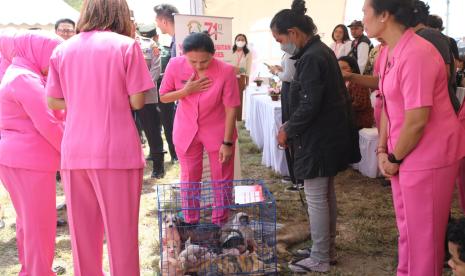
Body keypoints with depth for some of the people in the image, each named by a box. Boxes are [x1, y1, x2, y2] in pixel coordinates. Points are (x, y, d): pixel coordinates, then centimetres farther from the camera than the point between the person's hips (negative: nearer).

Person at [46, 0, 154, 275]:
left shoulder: (63, 49, 7)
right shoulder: (127, 45, -3)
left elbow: (53, 102, 10)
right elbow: (137, 102, -5)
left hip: (74, 152, 4)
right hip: (116, 150, -4)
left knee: (82, 229, 15)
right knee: (121, 229, 7)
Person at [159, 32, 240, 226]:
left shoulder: (226, 71, -24)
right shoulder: (175, 65, -17)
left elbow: (231, 108, -16)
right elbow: (163, 97, -5)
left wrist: (227, 142, -14)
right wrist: (186, 90, -24)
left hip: (217, 132, -2)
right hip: (186, 131, 2)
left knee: (222, 180, 8)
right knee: (189, 179, 13)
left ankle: (219, 225, 25)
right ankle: (190, 224, 28)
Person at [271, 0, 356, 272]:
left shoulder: (311, 58, -20)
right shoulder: (322, 51, 12)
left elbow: (308, 106, -24)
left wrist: (287, 130, -10)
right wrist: (293, 126, 12)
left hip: (318, 140, -10)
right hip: (331, 135, 10)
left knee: (316, 199, 1)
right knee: (327, 194, 18)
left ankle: (319, 259, 14)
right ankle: (328, 249, 31)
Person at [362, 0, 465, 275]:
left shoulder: (416, 54, -24)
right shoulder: (388, 53, 5)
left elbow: (417, 120, -25)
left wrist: (394, 158, -12)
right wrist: (383, 150, 3)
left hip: (429, 156, -9)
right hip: (404, 154, 9)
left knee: (423, 232, 8)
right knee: (407, 226, 22)